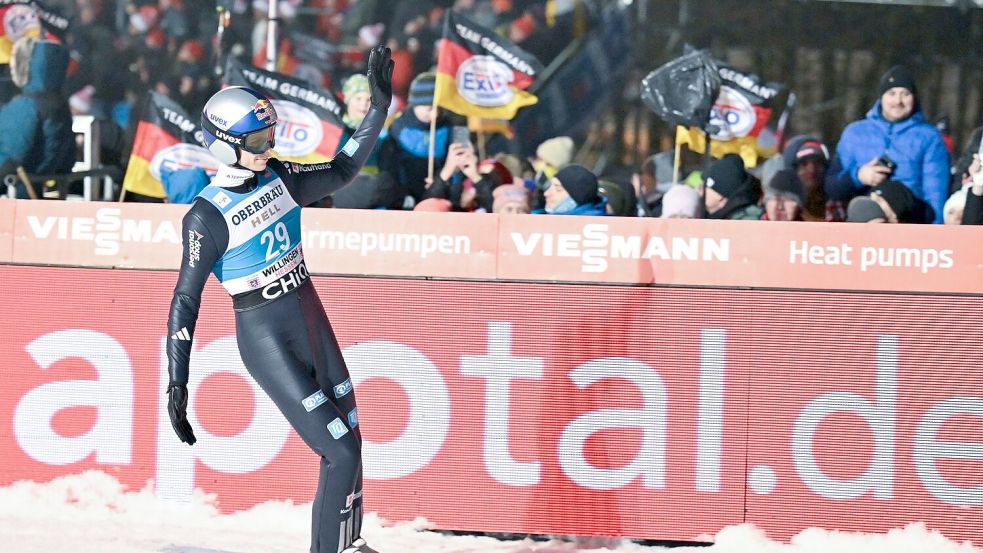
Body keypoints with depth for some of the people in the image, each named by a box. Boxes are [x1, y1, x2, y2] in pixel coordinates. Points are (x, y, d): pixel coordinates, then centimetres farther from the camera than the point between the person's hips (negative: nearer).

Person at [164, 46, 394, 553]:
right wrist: (176, 385, -15)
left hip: (312, 323, 7)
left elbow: (341, 171, 16)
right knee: (341, 452, -9)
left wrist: (379, 107, 9)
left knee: (349, 438, 15)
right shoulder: (207, 218, -18)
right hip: (267, 341, -7)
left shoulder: (280, 178, 1)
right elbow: (185, 301, -14)